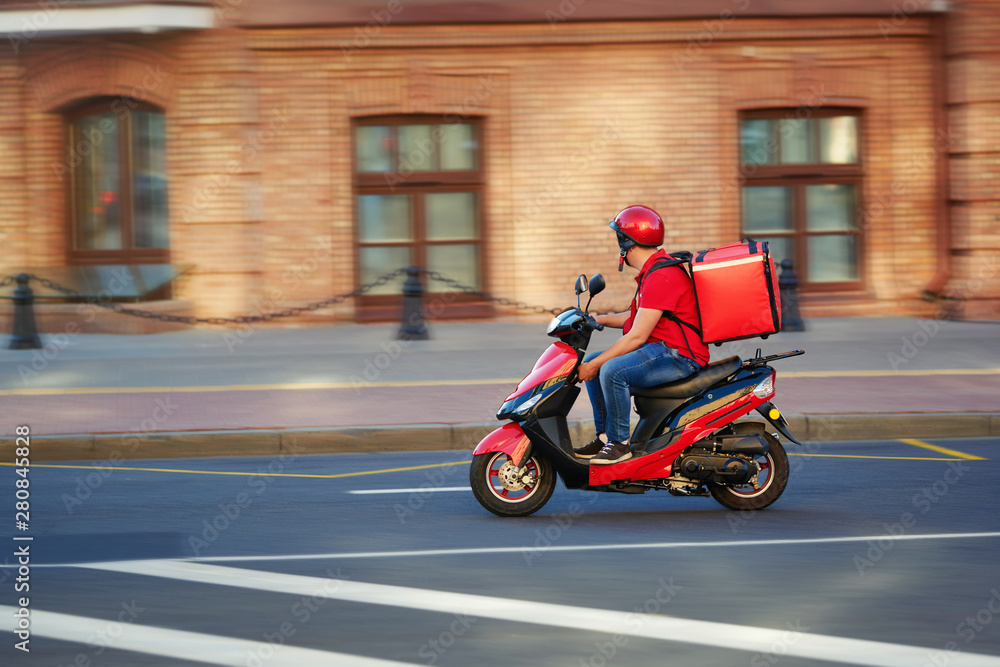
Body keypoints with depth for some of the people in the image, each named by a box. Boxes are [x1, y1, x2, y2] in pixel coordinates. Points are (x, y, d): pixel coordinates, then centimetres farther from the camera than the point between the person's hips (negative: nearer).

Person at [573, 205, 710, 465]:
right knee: (591, 362, 9)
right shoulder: (652, 270, 15)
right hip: (662, 349, 11)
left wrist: (596, 364, -18)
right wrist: (599, 319, 16)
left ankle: (619, 443, -17)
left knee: (612, 370, -30)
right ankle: (604, 436, 10)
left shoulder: (661, 276, -20)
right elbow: (640, 317, 27)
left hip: (680, 356, -11)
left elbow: (637, 336, -23)